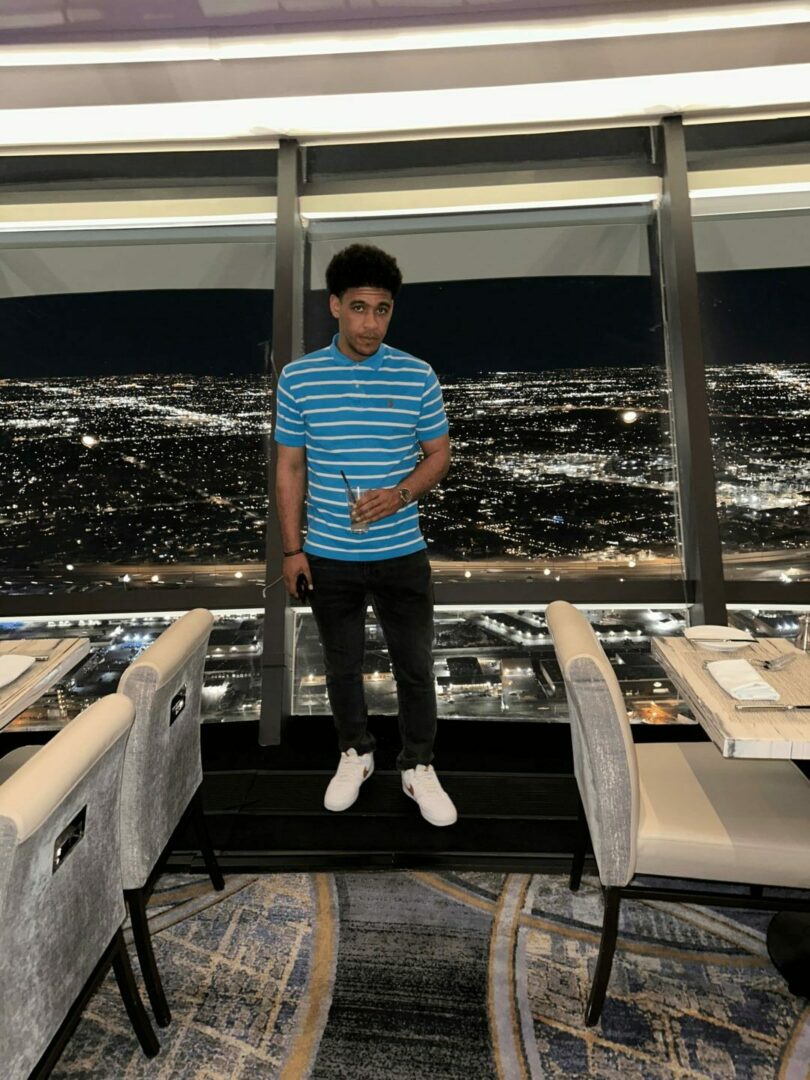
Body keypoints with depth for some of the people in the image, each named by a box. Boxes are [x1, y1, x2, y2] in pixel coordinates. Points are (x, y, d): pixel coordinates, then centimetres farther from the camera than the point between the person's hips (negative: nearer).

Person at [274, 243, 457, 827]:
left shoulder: (418, 376, -4)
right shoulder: (298, 378, -2)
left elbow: (439, 454, 3)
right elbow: (290, 468, 2)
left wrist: (399, 495, -17)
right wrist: (292, 548, -1)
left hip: (402, 553, 0)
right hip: (329, 556, 1)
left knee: (416, 665, 10)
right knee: (342, 664, 17)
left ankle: (419, 767, 32)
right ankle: (356, 754, 40)